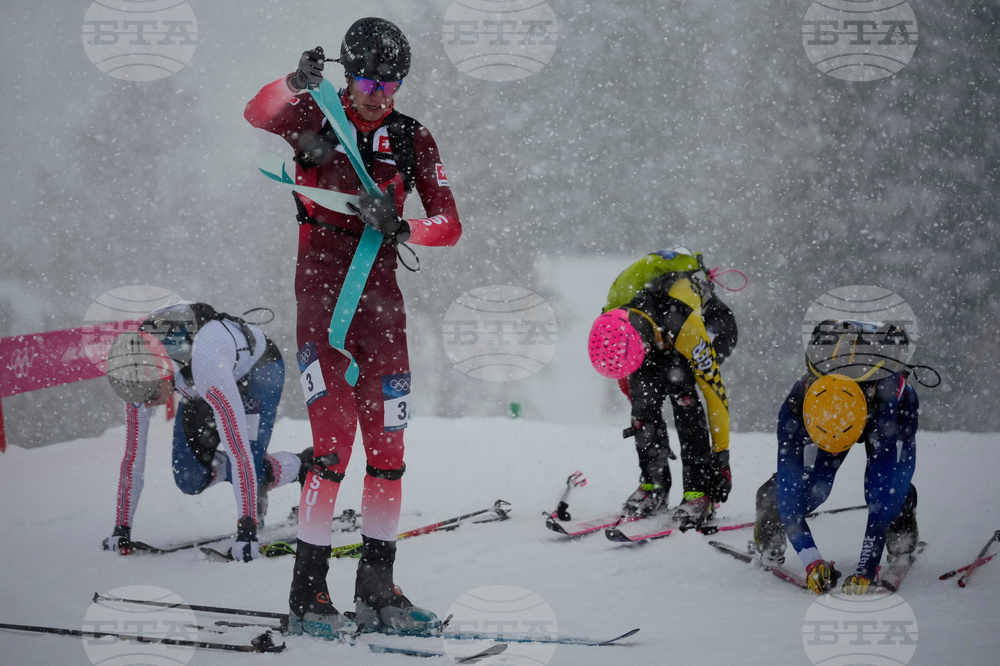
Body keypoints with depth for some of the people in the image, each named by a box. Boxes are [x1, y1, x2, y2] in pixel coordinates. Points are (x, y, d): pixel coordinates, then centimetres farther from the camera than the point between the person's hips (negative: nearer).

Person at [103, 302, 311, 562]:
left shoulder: (205, 366, -45)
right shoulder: (140, 377, -26)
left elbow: (239, 451, -46)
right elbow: (133, 458, -16)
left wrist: (246, 528, -47)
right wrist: (121, 529, -15)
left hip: (258, 368, -6)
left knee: (246, 471, -22)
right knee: (190, 479, -5)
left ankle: (303, 465, 7)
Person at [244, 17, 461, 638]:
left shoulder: (413, 139, 8)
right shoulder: (316, 118, 1)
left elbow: (449, 224, 0)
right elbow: (257, 115, -20)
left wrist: (398, 226, -18)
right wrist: (297, 82, -38)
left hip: (381, 294, 4)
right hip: (321, 289, -4)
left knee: (388, 445, 4)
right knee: (335, 440, -12)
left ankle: (378, 590, 15)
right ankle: (308, 593, -6)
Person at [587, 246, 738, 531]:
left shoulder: (685, 326, -44)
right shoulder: (612, 319, -29)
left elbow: (714, 390, -35)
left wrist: (721, 456, -30)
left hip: (713, 325, -5)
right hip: (661, 334, 5)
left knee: (678, 383, -29)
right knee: (643, 391, -19)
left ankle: (700, 490, -25)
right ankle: (653, 486, -6)